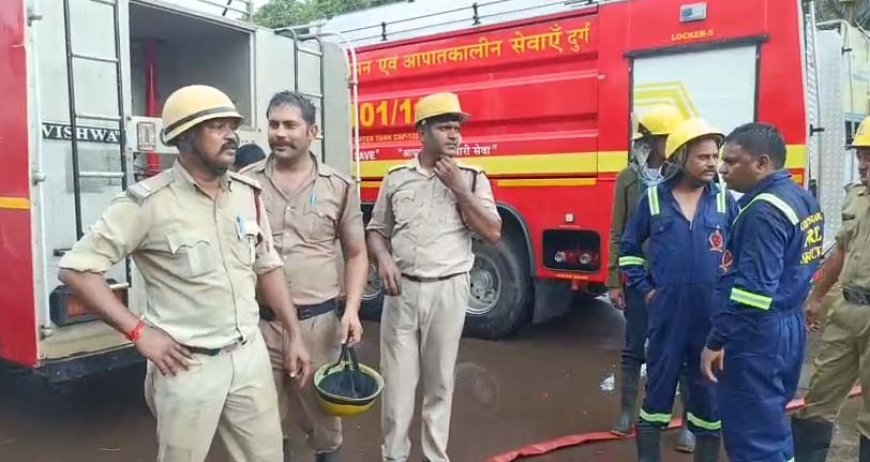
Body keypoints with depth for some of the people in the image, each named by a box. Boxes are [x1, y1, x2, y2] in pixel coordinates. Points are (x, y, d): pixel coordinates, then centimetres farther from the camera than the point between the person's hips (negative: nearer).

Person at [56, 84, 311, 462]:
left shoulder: (249, 194, 2)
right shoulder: (148, 202, -14)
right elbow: (76, 267, -10)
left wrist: (294, 335, 10)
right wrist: (138, 331, -13)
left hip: (250, 355, 5)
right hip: (189, 364, -4)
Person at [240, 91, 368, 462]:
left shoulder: (339, 187, 2)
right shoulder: (246, 183, 2)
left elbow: (356, 254, 7)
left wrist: (352, 309, -4)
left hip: (317, 321, 0)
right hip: (259, 320, 0)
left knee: (322, 413, 16)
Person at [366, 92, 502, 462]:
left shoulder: (472, 179, 2)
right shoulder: (396, 178, 6)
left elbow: (492, 233, -6)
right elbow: (376, 230, 13)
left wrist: (459, 188, -11)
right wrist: (384, 259, -8)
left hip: (448, 291, 0)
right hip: (403, 290, 1)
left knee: (440, 381, 10)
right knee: (397, 380, 6)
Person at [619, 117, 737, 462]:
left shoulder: (725, 200, 2)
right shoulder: (653, 199, -1)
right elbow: (628, 248, 8)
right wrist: (644, 289, 2)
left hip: (713, 311, 1)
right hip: (667, 310, -1)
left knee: (708, 384, 12)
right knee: (659, 381, 8)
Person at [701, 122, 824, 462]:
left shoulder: (764, 210, -21)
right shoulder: (801, 198, 10)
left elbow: (753, 289, -26)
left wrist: (716, 341, -20)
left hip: (758, 336, -10)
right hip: (789, 326, 10)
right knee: (772, 422, 22)